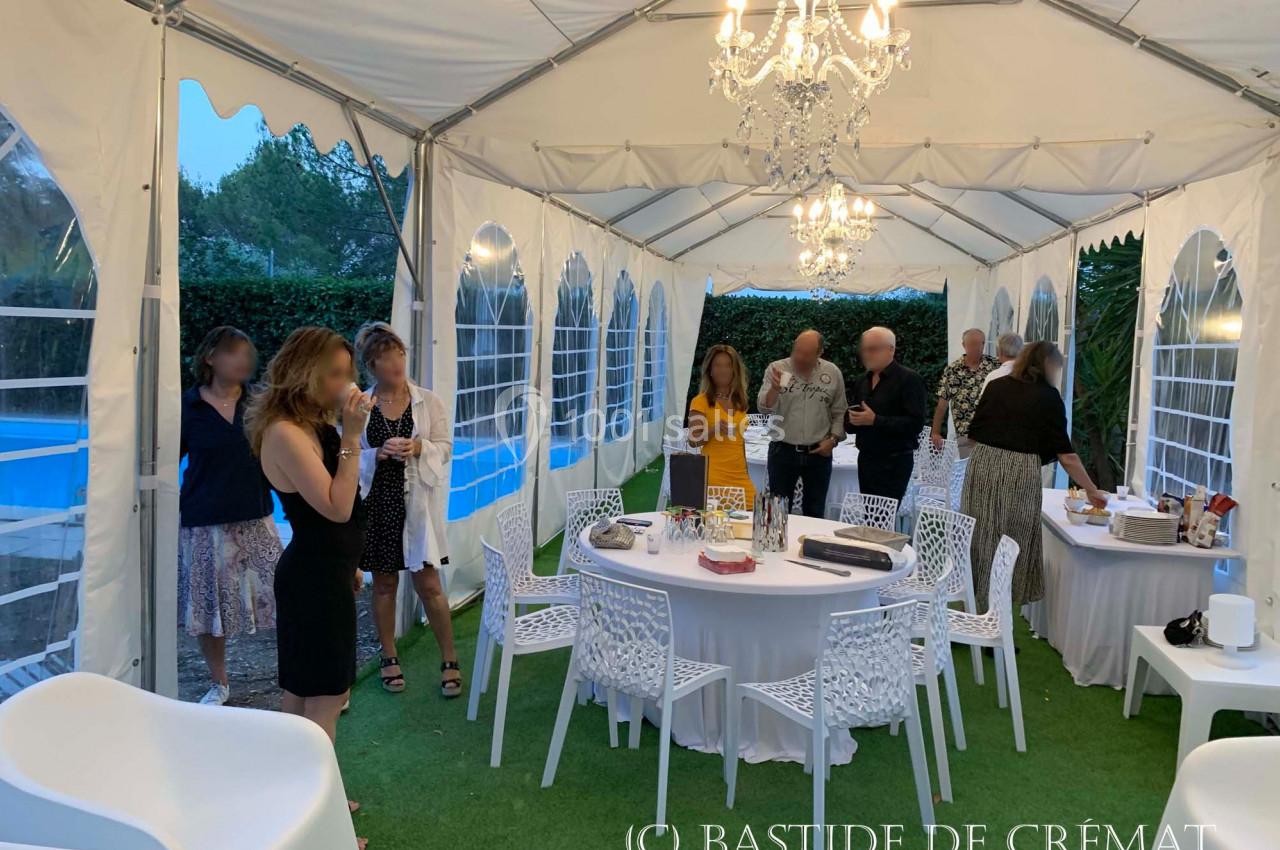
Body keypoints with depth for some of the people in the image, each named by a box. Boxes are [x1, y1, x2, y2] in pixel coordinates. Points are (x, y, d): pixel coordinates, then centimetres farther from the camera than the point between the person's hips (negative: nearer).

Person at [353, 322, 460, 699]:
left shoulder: (428, 401, -1)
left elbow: (445, 446, 2)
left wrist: (418, 447, -17)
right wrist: (379, 453, -18)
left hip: (418, 502, -1)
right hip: (377, 502, 1)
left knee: (428, 583, 0)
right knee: (384, 583, 12)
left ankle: (450, 660, 14)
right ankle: (389, 657, 29)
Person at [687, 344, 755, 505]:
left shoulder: (739, 402, 13)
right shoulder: (701, 401, -3)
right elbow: (693, 440, -7)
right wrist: (713, 430, -24)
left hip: (740, 478, 5)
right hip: (713, 477, -5)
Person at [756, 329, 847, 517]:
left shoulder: (832, 373, 1)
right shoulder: (777, 369, -4)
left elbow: (839, 412, 9)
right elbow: (764, 408, -11)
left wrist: (833, 439, -4)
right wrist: (774, 389, -29)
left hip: (819, 453, 1)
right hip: (783, 451, -1)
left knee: (815, 512, 12)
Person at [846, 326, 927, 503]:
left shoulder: (909, 379, -9)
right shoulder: (863, 381, 15)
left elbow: (915, 423, -18)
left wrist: (874, 420, -22)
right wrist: (853, 420, -1)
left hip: (894, 462, -7)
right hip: (865, 459, 7)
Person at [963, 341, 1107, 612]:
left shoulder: (996, 386, 10)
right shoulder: (1048, 397, -1)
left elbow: (974, 433, 11)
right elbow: (1066, 454, 0)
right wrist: (1092, 491, 8)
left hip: (982, 466, 4)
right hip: (1020, 474, -4)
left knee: (980, 538, 12)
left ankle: (974, 600, 21)